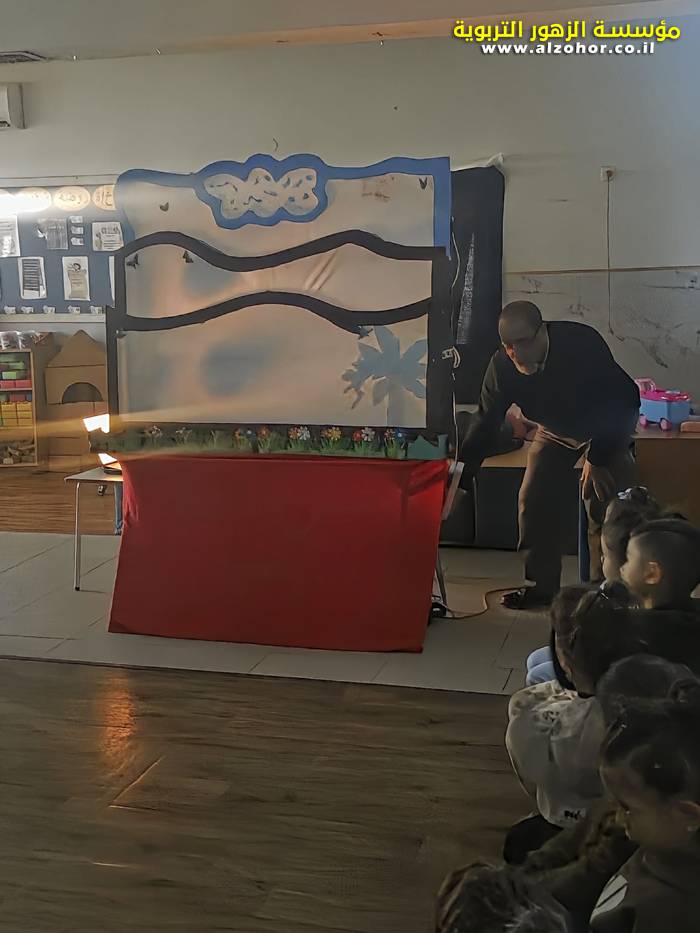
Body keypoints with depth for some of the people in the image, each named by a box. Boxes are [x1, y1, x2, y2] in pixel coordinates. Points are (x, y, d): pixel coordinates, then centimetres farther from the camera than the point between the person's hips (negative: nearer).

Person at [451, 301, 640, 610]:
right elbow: (484, 425, -20)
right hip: (555, 431, 4)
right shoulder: (502, 366, -25)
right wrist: (460, 482, -25)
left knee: (602, 507, -14)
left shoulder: (583, 344, -36)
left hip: (609, 425, -4)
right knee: (534, 501, -5)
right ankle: (541, 586, 6)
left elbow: (620, 400, -27)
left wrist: (598, 459, -25)